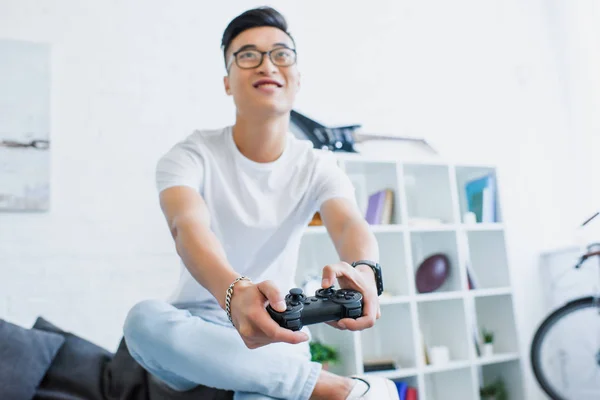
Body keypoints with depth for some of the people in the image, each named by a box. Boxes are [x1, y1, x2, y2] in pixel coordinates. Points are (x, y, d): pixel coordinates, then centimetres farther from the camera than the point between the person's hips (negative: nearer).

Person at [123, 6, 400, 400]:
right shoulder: (191, 156, -10)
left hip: (274, 333, -2)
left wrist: (363, 272, -50)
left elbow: (351, 224, -25)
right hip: (197, 332, 3)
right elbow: (187, 227, -31)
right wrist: (234, 292, -54)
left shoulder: (318, 166, -4)